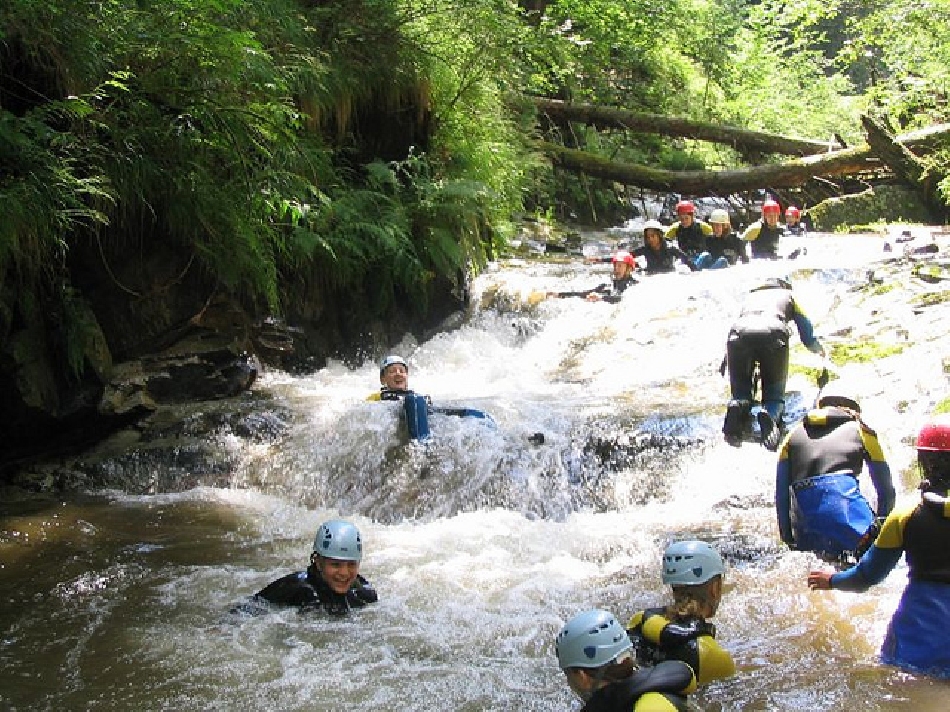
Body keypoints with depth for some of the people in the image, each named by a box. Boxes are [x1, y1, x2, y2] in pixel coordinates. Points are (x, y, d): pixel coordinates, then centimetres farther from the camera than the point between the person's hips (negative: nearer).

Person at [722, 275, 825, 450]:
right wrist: (820, 351, 56)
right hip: (774, 334, -2)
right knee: (775, 394, 11)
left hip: (740, 332, 2)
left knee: (740, 391, 16)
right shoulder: (789, 295, 35)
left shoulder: (750, 296, 40)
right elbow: (808, 339, 34)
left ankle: (737, 409, -21)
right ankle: (771, 415, -25)